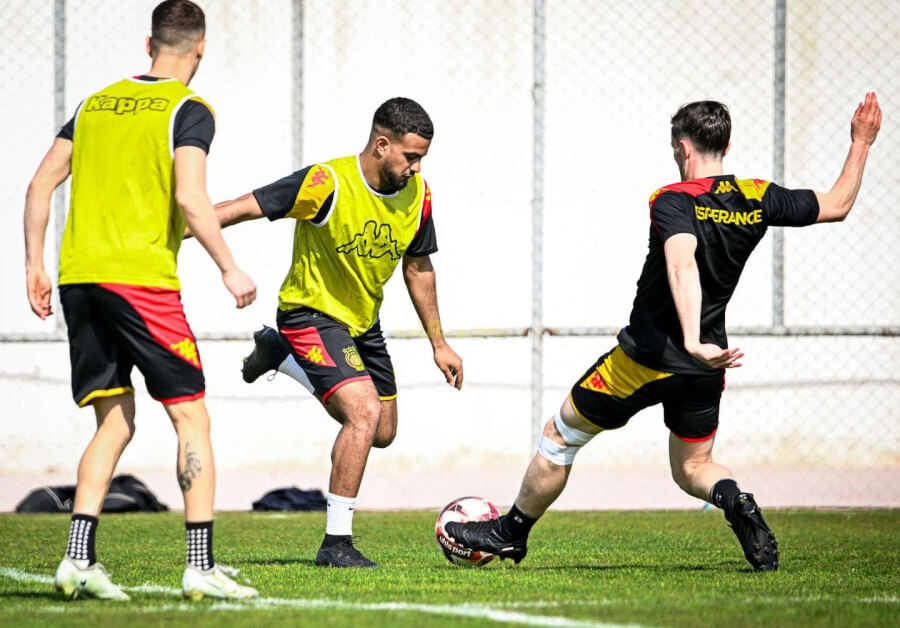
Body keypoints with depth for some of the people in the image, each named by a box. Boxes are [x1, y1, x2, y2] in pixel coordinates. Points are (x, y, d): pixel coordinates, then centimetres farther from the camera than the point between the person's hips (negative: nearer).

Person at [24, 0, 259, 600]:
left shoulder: (98, 103, 16)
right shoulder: (189, 111, -2)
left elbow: (41, 185, 14)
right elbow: (190, 199, -15)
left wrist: (34, 265, 18)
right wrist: (230, 269, -7)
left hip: (78, 277, 6)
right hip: (141, 276, -6)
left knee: (115, 422, 12)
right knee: (192, 417, 2)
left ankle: (78, 559, 0)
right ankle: (201, 565, -3)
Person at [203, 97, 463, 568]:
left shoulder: (417, 195, -7)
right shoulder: (327, 184, -27)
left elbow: (418, 267, 9)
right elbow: (246, 207, -26)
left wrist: (438, 343, 12)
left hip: (364, 321, 7)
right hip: (312, 312, -7)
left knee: (380, 433, 17)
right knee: (366, 412, -24)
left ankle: (282, 355, 36)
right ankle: (336, 543, -15)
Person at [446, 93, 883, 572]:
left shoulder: (675, 201, -17)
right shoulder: (759, 199, -1)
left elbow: (683, 266, -36)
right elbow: (837, 205, 11)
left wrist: (693, 343, -46)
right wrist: (861, 144, 22)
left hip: (650, 357, -5)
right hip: (706, 369, 5)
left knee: (559, 437, 13)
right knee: (692, 468, 19)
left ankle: (510, 534, 24)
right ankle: (735, 501, -15)